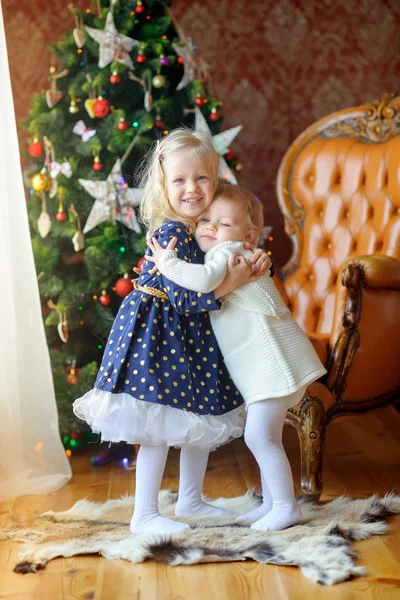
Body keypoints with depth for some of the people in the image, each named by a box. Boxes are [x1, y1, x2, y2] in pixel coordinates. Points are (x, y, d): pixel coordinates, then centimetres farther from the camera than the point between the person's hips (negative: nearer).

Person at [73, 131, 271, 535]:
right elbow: (181, 297, -26)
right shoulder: (171, 232, -22)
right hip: (158, 333, -9)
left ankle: (190, 500, 34)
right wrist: (229, 283, -22)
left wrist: (254, 263, -11)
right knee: (159, 427, -2)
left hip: (190, 334, 9)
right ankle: (144, 516, 12)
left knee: (200, 419, 17)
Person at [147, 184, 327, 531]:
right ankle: (272, 502, 28)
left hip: (273, 357, -11)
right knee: (264, 435, 17)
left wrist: (166, 262, -22)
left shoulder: (227, 252, -13)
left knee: (259, 435, -9)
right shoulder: (228, 258, 17)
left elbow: (203, 281, -34)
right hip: (260, 363, 11)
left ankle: (286, 506, 2)